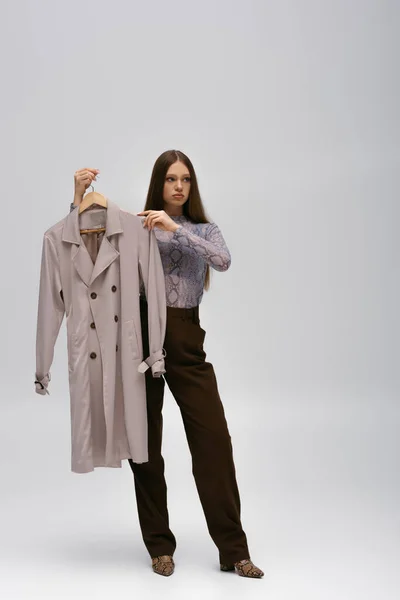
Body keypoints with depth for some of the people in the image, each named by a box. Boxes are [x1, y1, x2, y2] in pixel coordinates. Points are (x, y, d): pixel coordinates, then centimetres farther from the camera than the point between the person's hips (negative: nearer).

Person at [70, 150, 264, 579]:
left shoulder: (204, 229, 12)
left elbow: (223, 261, -9)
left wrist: (175, 228, -16)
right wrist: (79, 197, -9)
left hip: (186, 338, 1)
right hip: (142, 332, 0)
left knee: (213, 439, -4)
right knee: (145, 443, 5)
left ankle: (233, 550, 6)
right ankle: (160, 547, 19)